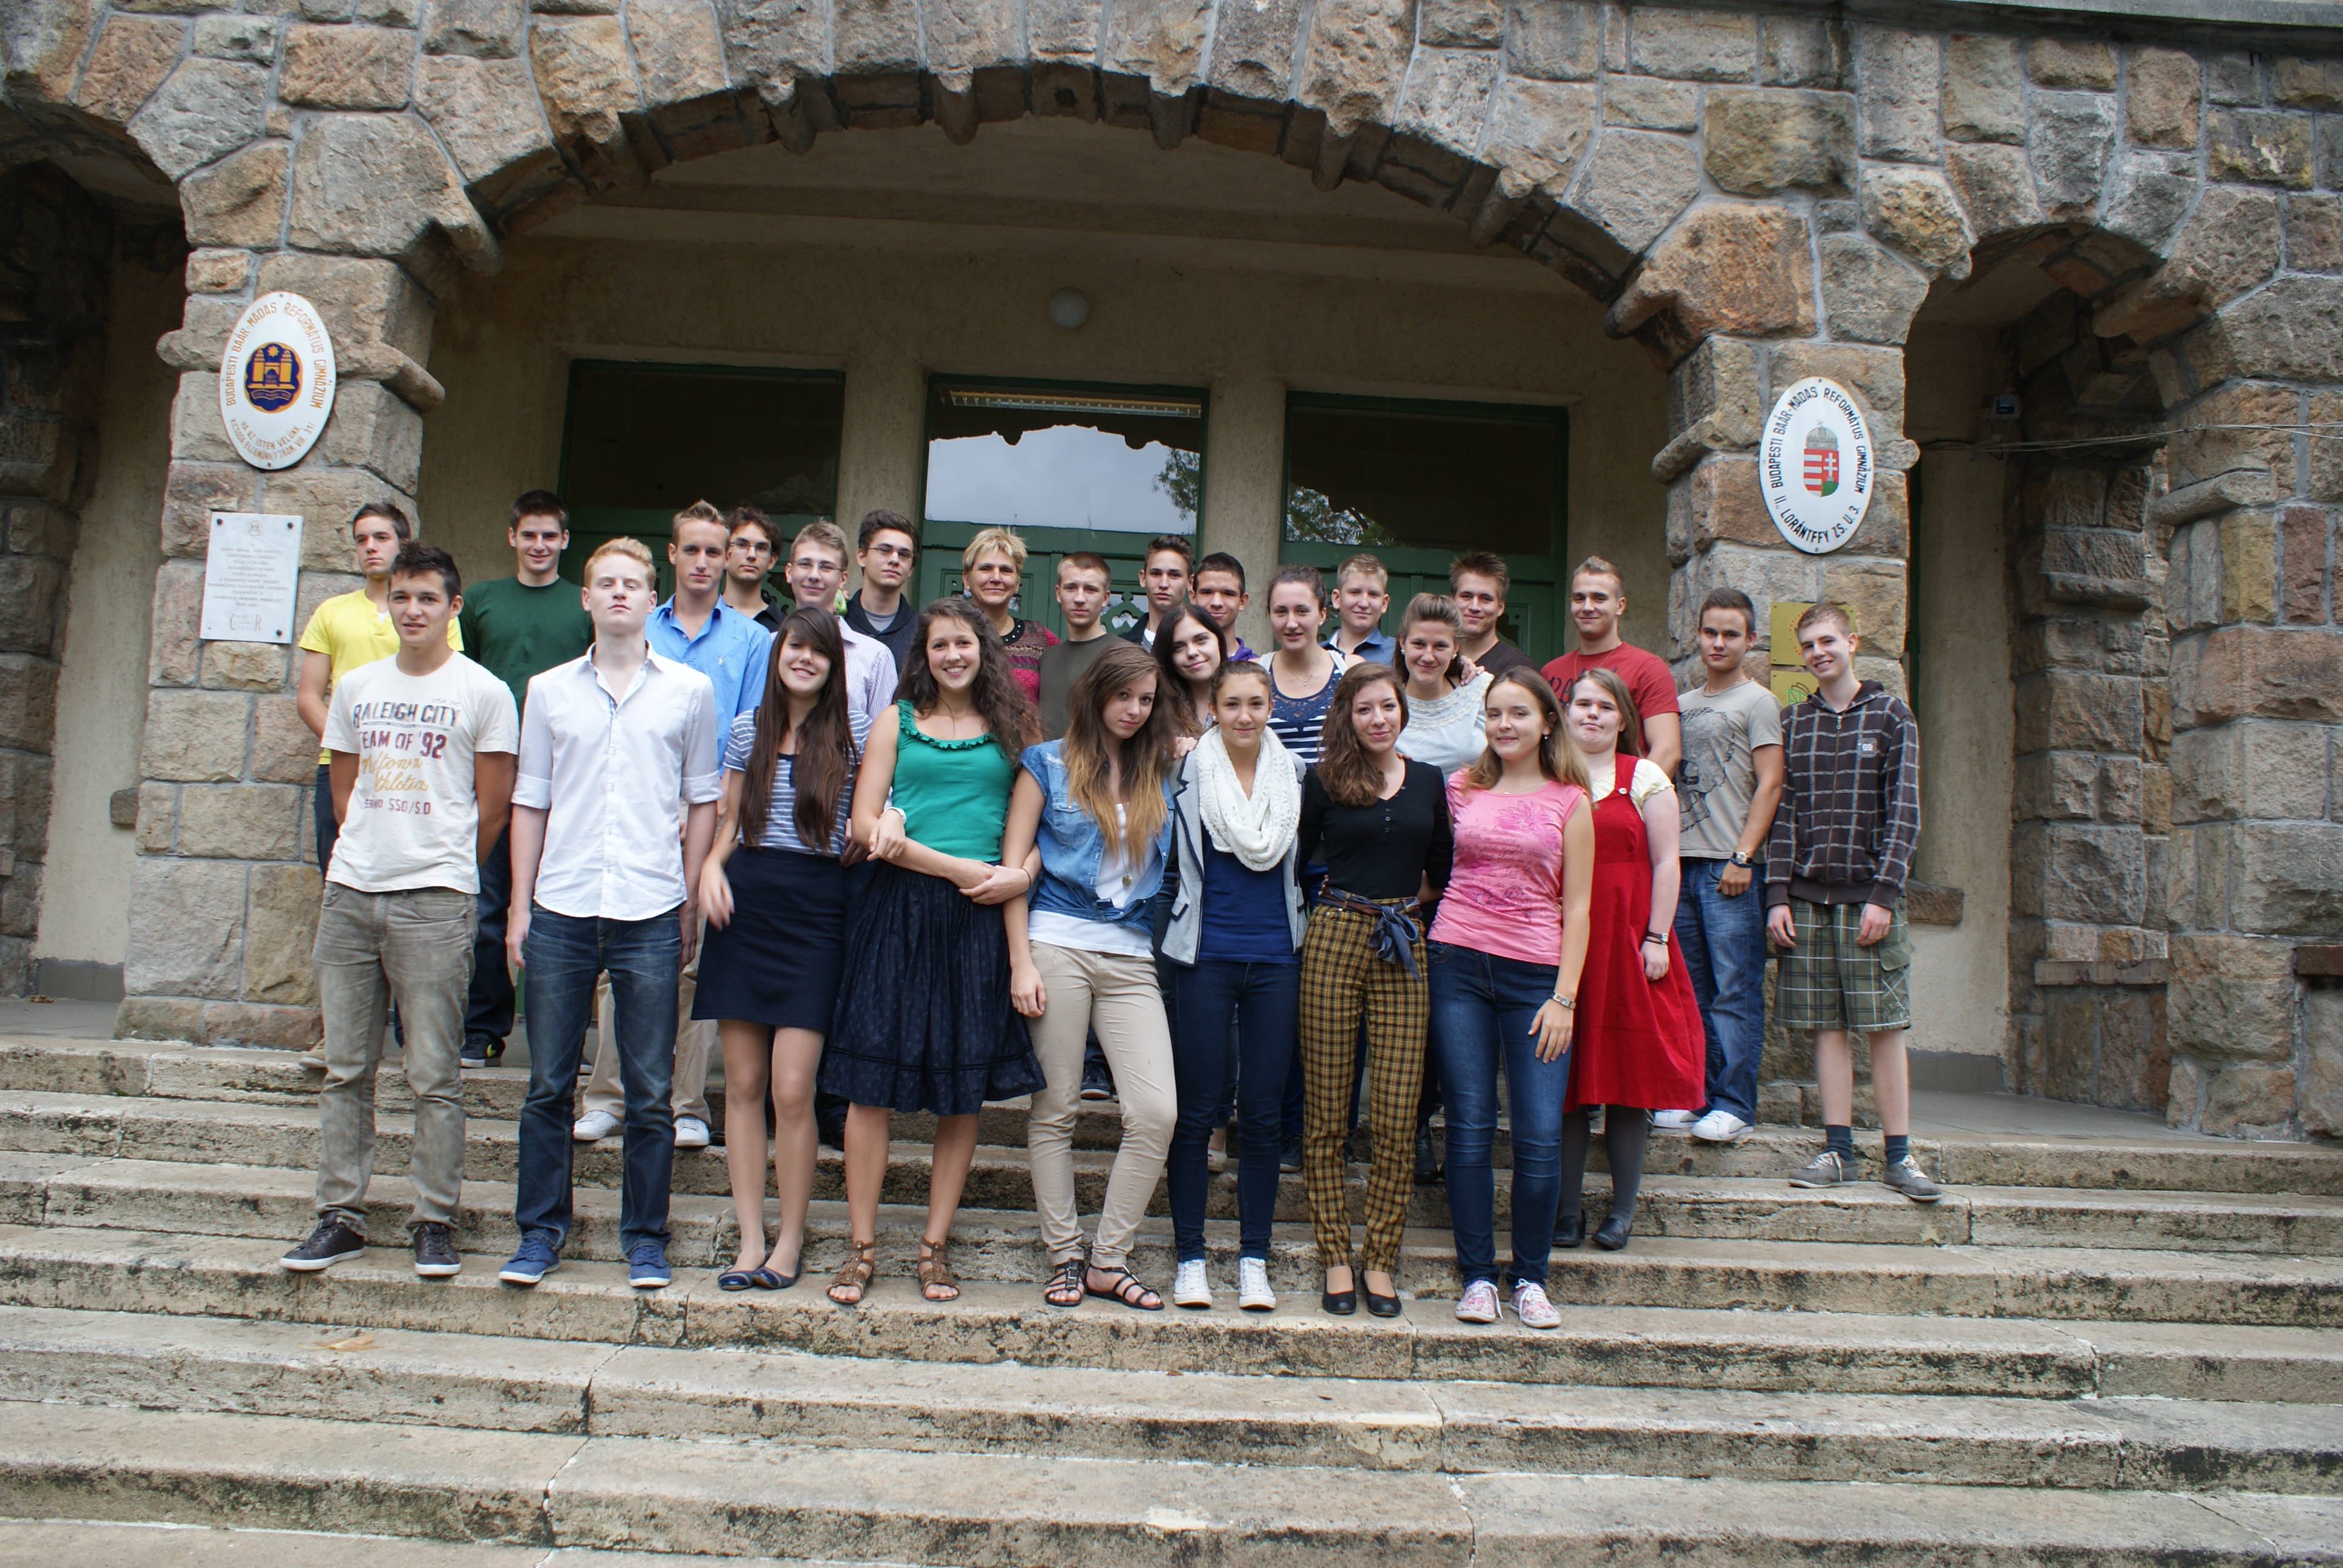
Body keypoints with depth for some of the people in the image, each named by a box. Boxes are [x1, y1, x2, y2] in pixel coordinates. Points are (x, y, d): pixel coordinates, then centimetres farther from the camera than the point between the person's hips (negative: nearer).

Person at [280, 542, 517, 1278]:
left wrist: (444, 871, 6)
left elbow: (492, 808, 1)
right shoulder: (356, 687, 14)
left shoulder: (484, 693, 0)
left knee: (435, 1074, -2)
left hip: (435, 899, -4)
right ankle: (339, 1216, 17)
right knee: (345, 1069, 8)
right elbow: (345, 790, 20)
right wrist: (367, 856, 14)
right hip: (350, 893, 5)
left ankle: (435, 1223, 7)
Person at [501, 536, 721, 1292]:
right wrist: (520, 906, 7)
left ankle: (646, 1238, 15)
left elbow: (702, 801, 8)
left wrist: (691, 904, 4)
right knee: (548, 1084, 7)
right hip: (560, 910, 2)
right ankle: (540, 1230, 21)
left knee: (650, 1091, 3)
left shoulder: (690, 690, 6)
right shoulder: (549, 691, 10)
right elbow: (530, 803, 12)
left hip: (650, 913, -1)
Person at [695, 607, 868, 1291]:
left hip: (815, 908, -3)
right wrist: (711, 867, -1)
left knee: (792, 1088, -8)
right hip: (743, 902, 3)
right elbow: (728, 824, 17)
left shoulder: (855, 733, 2)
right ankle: (750, 1239, 13)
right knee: (743, 1083, 4)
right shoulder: (747, 730, 11)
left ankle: (791, 1241, 9)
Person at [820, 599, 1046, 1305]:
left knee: (963, 1087, 3)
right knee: (873, 1080, -1)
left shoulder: (1016, 727, 10)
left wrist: (1021, 873, -13)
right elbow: (865, 823, 0)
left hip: (981, 916, 0)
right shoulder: (898, 720, 9)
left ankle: (935, 1246, 15)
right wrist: (958, 868, -8)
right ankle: (861, 1246, 11)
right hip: (899, 909, 0)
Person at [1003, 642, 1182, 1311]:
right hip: (1057, 946, -2)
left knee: (1157, 1112, -8)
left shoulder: (1160, 773, 14)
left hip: (1132, 956, 3)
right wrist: (1021, 961, -5)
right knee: (1056, 1110, 2)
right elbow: (1014, 860, 3)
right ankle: (1064, 1257, 16)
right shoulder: (1049, 764, 6)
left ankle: (1110, 1259, 6)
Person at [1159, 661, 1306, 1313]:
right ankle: (1190, 1258, 12)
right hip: (1206, 956, -2)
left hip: (1276, 959, 2)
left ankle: (1254, 1260, 15)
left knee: (1263, 1114, 5)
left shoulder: (1295, 774, 7)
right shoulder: (1187, 771, -1)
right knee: (1197, 1111, 1)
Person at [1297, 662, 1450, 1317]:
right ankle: (1336, 1259, 11)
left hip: (1405, 949, 2)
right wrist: (1343, 894, 2)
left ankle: (1380, 1262, 10)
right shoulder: (1324, 781, 4)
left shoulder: (1429, 782, 12)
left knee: (1396, 1117, -1)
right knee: (1327, 1113, 1)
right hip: (1333, 942, -2)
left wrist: (1400, 900, 9)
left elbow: (1440, 876, 18)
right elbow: (1293, 863, 6)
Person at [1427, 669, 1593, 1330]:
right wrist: (1426, 944, 4)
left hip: (1536, 975, -1)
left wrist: (1564, 998, -5)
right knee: (1469, 1128, 2)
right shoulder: (1460, 788, 9)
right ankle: (1477, 1275, 13)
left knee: (1540, 1136, -4)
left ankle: (1530, 1277, 13)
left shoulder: (1569, 800, 5)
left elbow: (1576, 908, 3)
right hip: (1458, 965, 1)